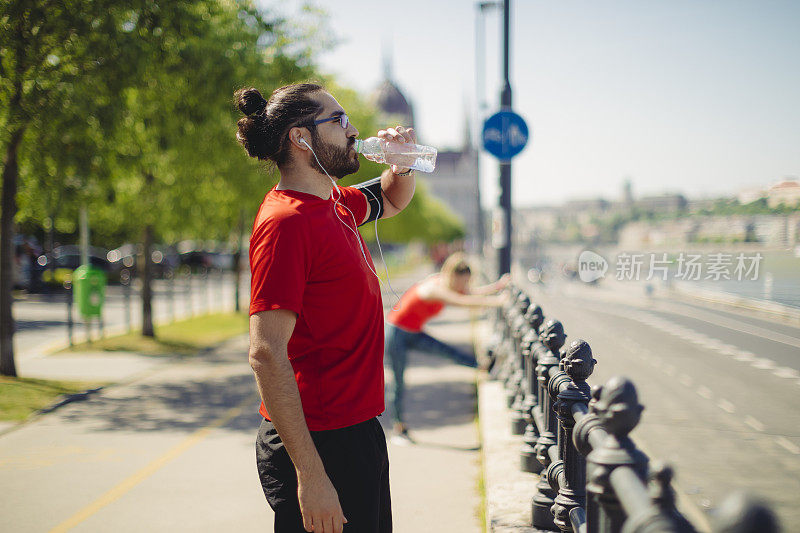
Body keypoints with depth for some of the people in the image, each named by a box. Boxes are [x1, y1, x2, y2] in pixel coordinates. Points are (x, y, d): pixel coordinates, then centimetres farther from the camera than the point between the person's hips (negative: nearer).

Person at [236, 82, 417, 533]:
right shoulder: (286, 222, -19)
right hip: (321, 445, -9)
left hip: (359, 432, 9)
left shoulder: (336, 203, 9)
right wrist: (311, 476, -26)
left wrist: (403, 163, 8)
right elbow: (266, 355, -24)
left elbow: (392, 199, 33)